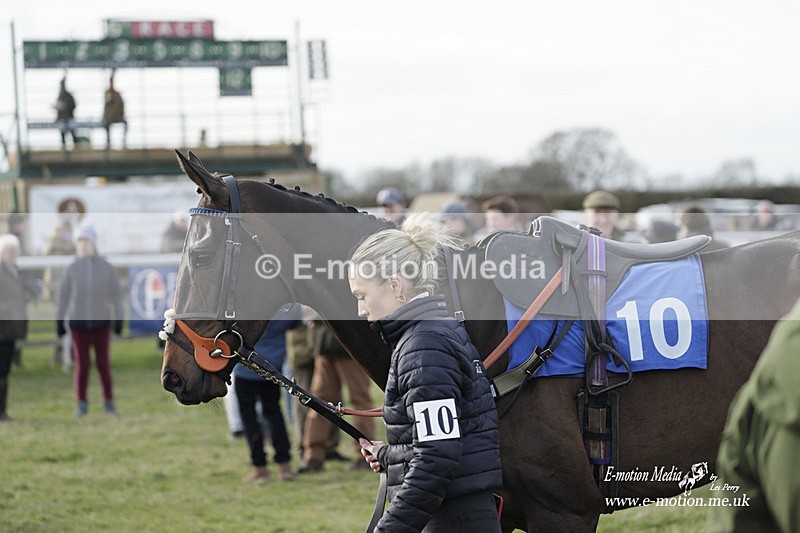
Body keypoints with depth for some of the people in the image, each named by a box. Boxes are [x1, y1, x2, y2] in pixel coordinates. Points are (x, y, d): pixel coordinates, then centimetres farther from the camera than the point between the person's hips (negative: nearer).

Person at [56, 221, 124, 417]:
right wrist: (59, 321, 3)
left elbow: (116, 295, 2)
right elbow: (63, 296, 4)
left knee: (103, 364, 2)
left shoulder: (107, 268, -2)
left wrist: (118, 320, -2)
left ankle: (109, 401, 12)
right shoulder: (73, 269, -1)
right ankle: (81, 403, 10)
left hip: (101, 322, 0)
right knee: (82, 364, 2)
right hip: (78, 323, 0)